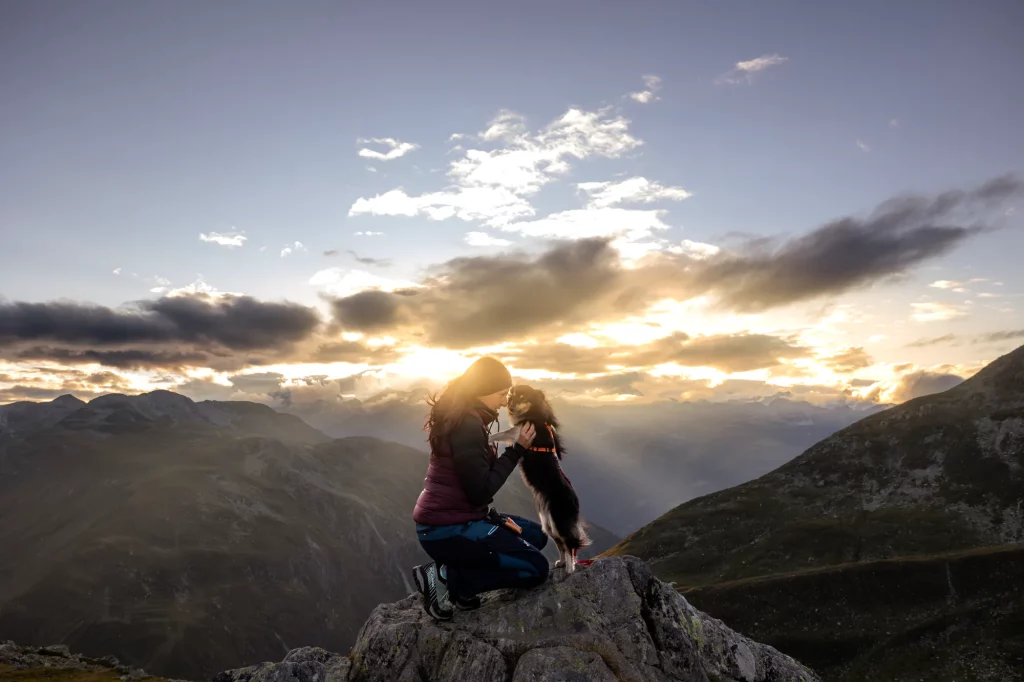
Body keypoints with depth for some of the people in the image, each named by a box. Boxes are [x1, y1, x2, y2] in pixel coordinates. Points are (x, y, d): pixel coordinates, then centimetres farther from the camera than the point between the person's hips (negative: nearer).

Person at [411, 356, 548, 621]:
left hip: (454, 519, 10)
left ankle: (457, 582, 9)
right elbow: (480, 490, -22)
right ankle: (446, 578, -5)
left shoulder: (462, 418, 9)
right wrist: (517, 450, -16)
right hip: (446, 530, -10)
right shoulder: (467, 424, -22)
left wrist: (495, 517, 6)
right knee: (536, 569, -8)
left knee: (536, 536, 17)